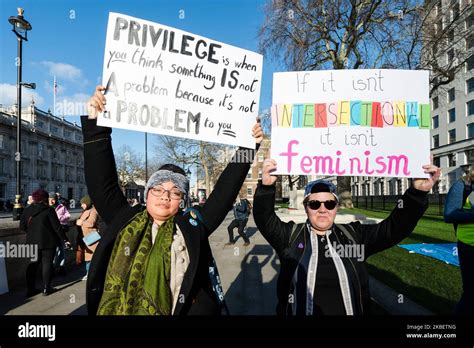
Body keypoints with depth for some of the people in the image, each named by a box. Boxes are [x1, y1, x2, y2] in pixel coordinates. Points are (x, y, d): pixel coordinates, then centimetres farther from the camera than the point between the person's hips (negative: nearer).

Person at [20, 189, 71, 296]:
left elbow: (22, 227, 5)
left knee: (33, 264, 13)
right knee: (47, 263, 5)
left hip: (32, 242, 5)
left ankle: (30, 288, 16)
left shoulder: (27, 210, 2)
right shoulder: (49, 210, -12)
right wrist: (65, 240, -9)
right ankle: (46, 288, 9)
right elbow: (57, 227, -14)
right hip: (48, 242, -4)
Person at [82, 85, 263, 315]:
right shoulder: (126, 222, -1)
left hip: (187, 309, 0)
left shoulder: (193, 225, -4)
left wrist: (248, 147, -10)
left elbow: (225, 190, -4)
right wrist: (96, 124, -10)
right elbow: (101, 182, -4)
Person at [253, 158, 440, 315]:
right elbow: (264, 220, -14)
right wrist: (267, 186, -29)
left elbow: (393, 229, -4)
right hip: (298, 311, 0)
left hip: (351, 311, 0)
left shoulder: (354, 235, 1)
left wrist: (418, 192, -16)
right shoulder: (291, 235, -3)